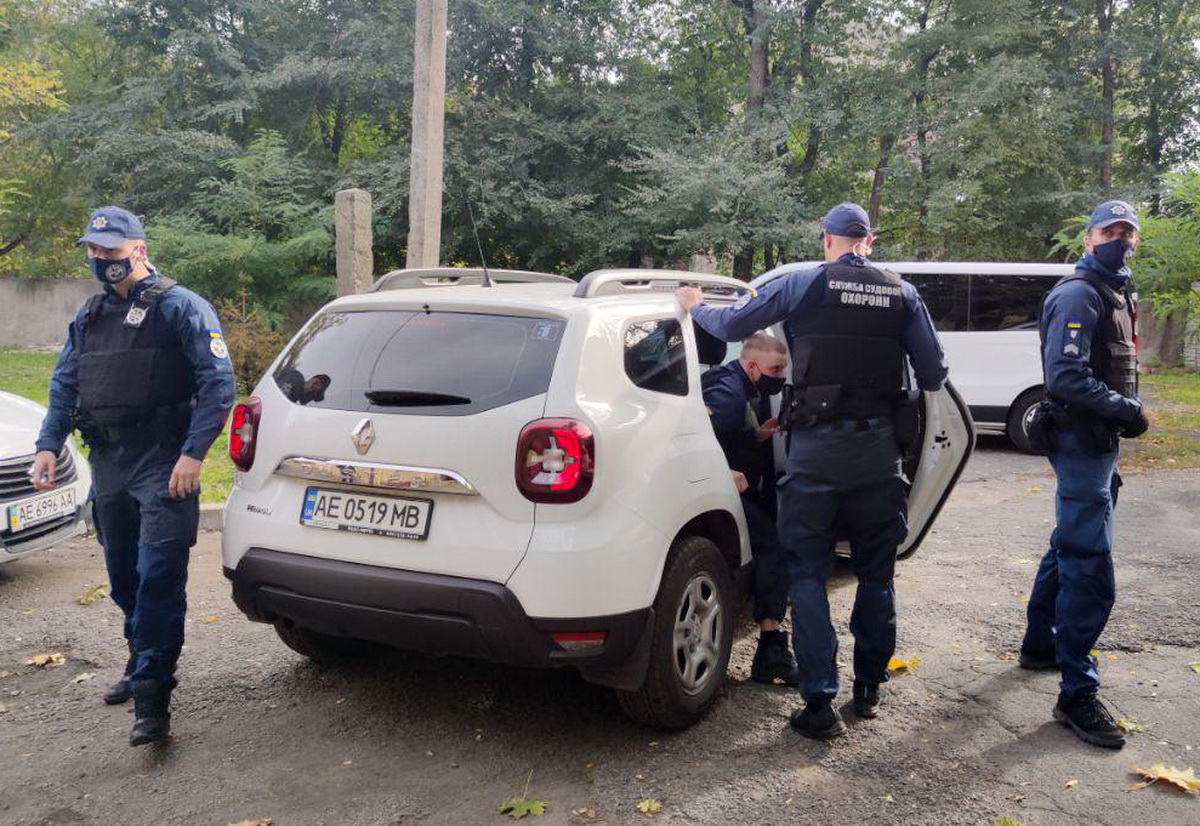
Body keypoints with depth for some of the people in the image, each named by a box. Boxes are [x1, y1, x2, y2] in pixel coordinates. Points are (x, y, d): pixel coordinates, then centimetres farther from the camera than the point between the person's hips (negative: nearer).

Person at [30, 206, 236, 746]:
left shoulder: (180, 307, -5)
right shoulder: (89, 316, 16)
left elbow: (218, 382, -12)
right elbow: (64, 386, 19)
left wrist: (193, 453, -19)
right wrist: (48, 446, 5)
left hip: (161, 464, -7)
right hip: (107, 464, 7)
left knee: (158, 575, -11)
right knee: (123, 576, 16)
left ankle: (151, 700, -7)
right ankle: (143, 664, 34)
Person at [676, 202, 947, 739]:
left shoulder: (801, 283, -3)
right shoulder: (902, 293, 4)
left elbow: (731, 325, 0)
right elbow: (933, 375, 4)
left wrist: (694, 306, 20)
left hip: (815, 448, -3)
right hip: (879, 446, 3)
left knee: (808, 574, 4)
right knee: (876, 574, 16)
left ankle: (820, 704, 2)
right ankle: (869, 689, 27)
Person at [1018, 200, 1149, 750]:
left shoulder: (1116, 294, 17)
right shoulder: (1078, 295, -14)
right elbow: (1065, 377, -23)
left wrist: (1125, 411, 9)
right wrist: (1125, 411, -22)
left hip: (1099, 442, 11)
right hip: (1082, 443, -11)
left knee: (1069, 549, 21)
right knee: (1090, 571, -10)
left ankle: (1040, 645, 37)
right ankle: (1077, 695, -4)